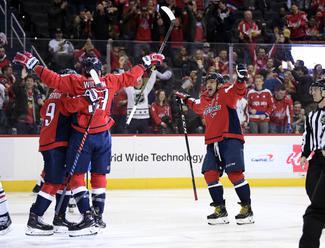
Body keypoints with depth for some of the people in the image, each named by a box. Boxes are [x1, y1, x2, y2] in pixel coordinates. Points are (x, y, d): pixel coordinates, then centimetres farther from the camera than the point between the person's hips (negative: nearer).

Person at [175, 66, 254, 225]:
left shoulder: (225, 93, -1)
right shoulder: (204, 100, 19)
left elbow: (238, 91, -22)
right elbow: (197, 106, 42)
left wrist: (241, 79, -38)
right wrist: (186, 99, 38)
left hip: (230, 139, -7)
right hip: (212, 142, 7)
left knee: (234, 173, -16)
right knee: (210, 173, -4)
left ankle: (247, 208, -7)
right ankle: (220, 209, 3)